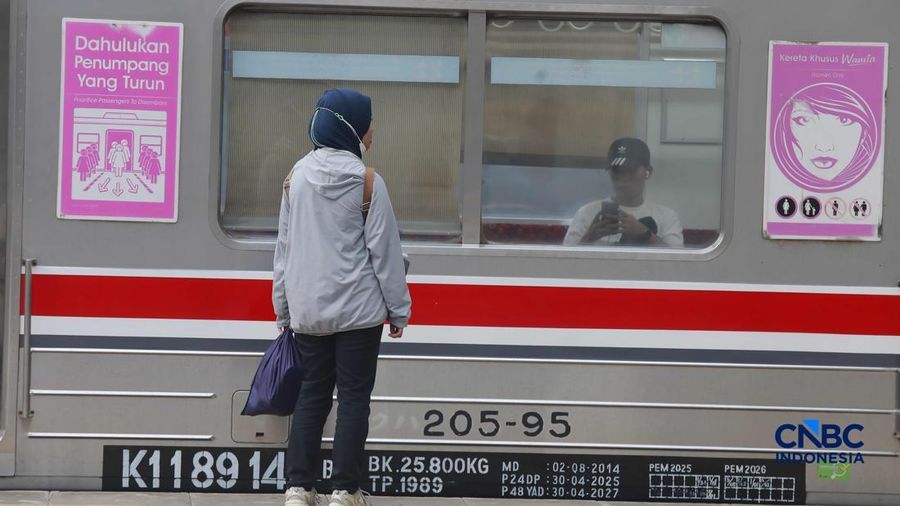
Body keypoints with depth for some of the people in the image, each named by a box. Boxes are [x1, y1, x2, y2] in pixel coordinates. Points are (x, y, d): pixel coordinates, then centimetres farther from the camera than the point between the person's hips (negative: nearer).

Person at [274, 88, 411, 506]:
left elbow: (285, 246, 7)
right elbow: (384, 251, -8)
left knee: (311, 393, 12)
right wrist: (398, 309, 1)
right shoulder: (367, 182, -12)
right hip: (358, 309, -4)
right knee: (353, 397, 3)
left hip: (308, 310, 4)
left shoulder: (296, 177, 2)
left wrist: (282, 307, 15)